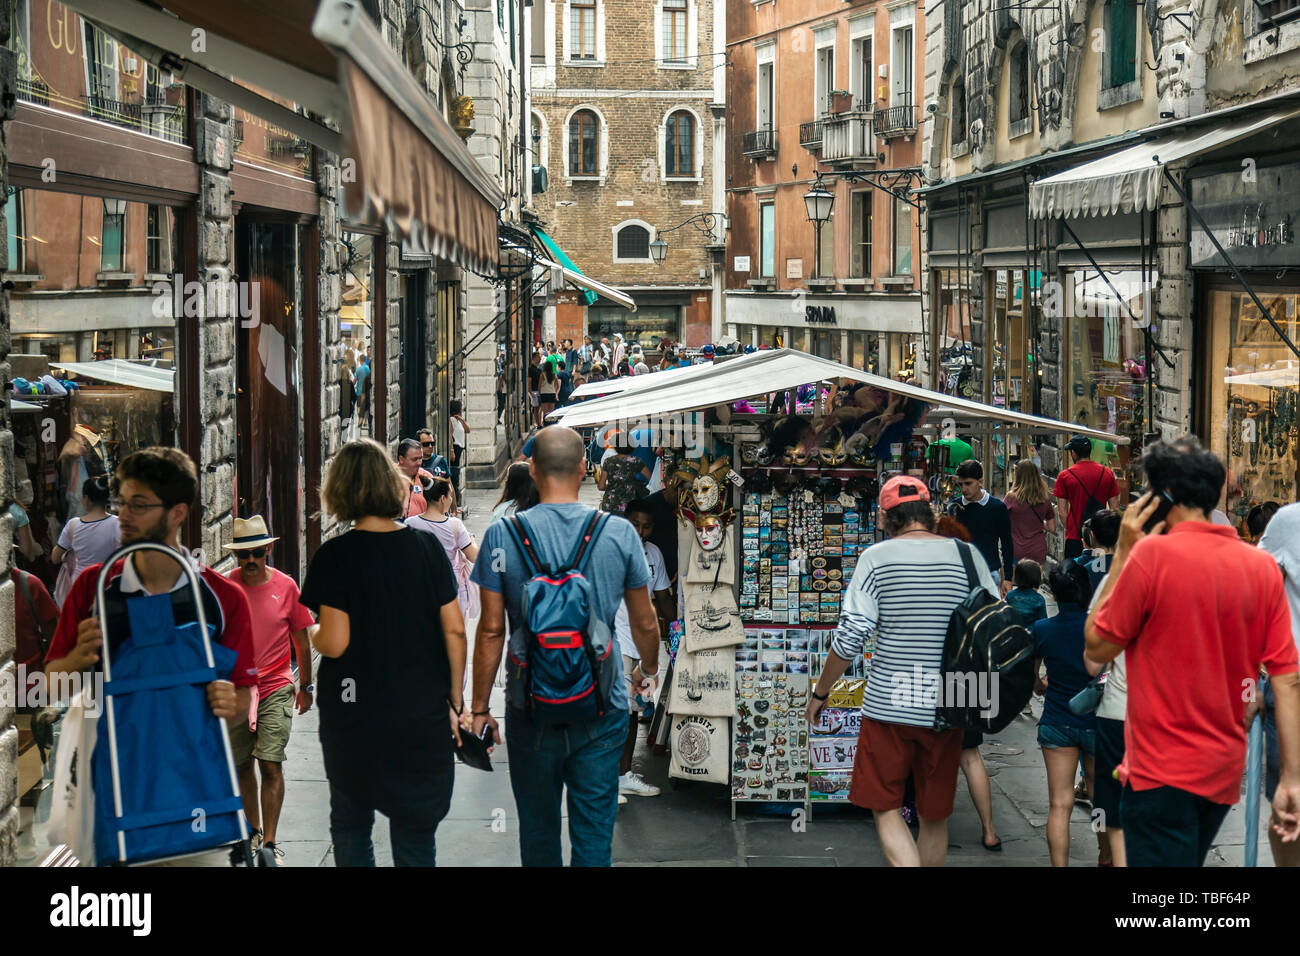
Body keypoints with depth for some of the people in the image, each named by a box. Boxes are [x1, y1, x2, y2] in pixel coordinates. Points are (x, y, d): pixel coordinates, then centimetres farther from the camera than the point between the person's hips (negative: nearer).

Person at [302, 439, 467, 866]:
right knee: (416, 832, 10)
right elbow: (454, 630, -1)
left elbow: (335, 643, -16)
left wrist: (311, 636, 6)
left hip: (354, 717, -2)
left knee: (350, 827, 15)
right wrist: (455, 702, 8)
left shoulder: (334, 555, -11)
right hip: (422, 715, 2)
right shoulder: (427, 546, -2)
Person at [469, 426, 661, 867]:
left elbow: (491, 631, -7)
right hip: (603, 709, 0)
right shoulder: (620, 534, -5)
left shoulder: (502, 535, -8)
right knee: (594, 834, 7)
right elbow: (645, 623, 4)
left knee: (538, 830, 16)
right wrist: (648, 671, 25)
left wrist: (479, 708, 3)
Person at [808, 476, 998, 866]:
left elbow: (850, 637, -10)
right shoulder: (968, 556, 1)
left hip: (888, 705, -3)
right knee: (935, 816, 16)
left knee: (886, 809, 7)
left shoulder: (876, 557, -7)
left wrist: (820, 692, 4)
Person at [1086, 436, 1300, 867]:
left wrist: (1123, 553, 0)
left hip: (1163, 772, -6)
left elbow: (1098, 647, -5)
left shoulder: (1153, 554, -15)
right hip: (1225, 774, 6)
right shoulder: (1262, 566, 0)